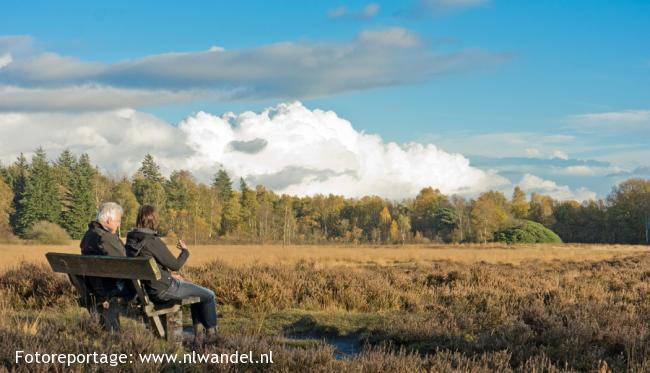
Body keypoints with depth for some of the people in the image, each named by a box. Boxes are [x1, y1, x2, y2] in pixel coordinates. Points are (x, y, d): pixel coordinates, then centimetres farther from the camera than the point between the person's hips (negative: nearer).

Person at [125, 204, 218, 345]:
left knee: (196, 290, 28)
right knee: (209, 295, 8)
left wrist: (169, 275, 12)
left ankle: (199, 334, 29)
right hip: (163, 289, -9)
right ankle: (210, 334, 27)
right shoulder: (152, 241, -24)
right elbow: (175, 265, -16)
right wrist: (185, 251, 2)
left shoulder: (131, 240, 2)